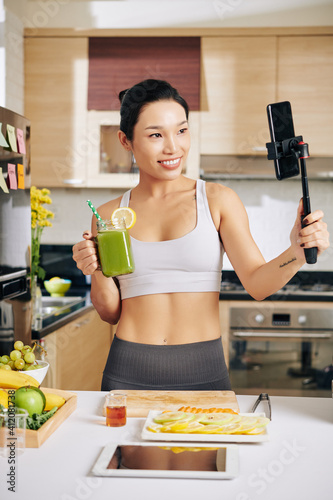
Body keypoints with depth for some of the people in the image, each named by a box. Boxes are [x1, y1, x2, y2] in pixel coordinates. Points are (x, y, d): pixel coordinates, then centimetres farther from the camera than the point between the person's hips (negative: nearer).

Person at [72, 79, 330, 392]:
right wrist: (98, 273, -12)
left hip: (203, 371, -1)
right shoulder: (109, 215, 3)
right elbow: (111, 313, 7)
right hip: (129, 374, 1)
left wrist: (297, 253, -25)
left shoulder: (218, 200, -1)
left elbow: (257, 284, -7)